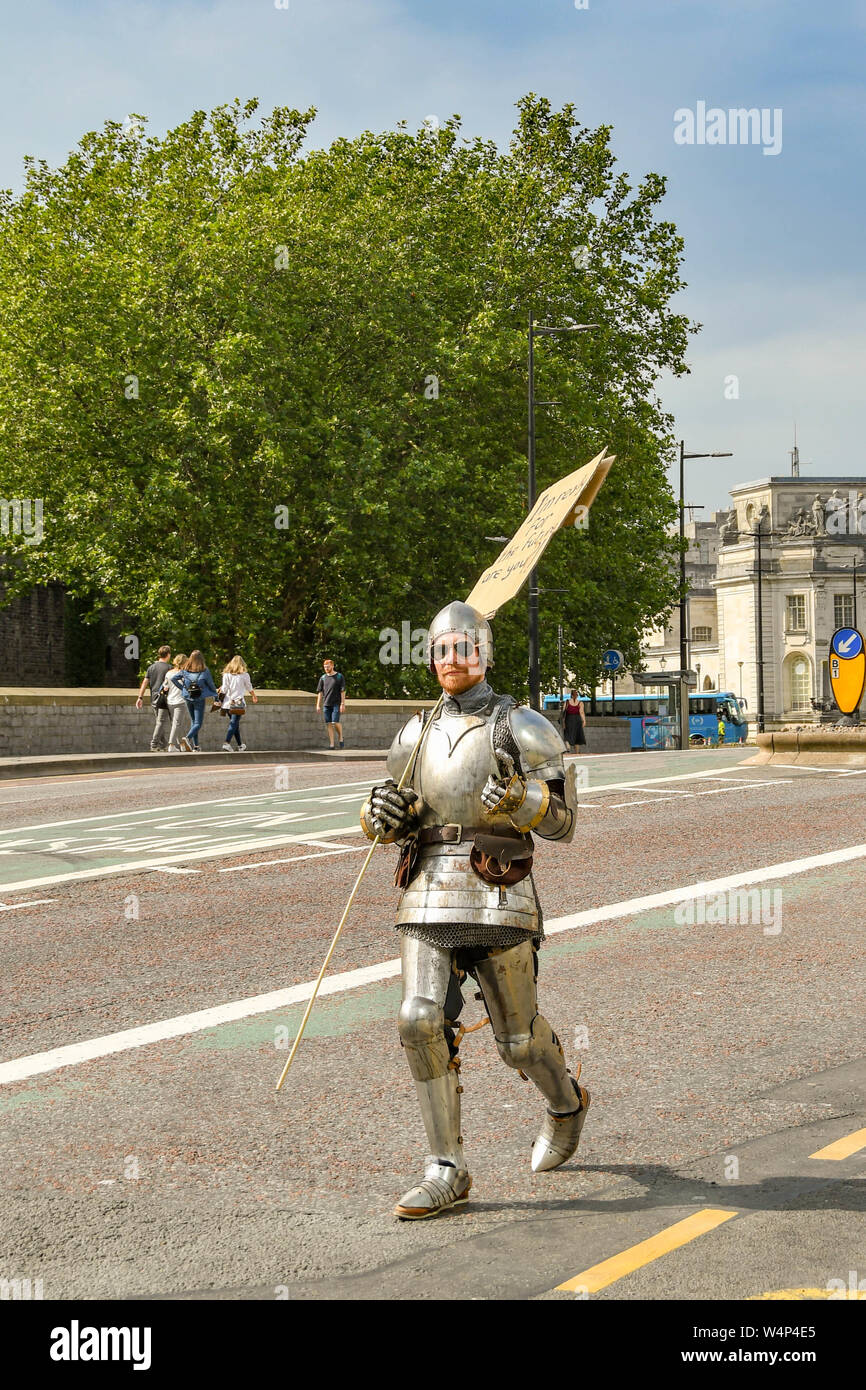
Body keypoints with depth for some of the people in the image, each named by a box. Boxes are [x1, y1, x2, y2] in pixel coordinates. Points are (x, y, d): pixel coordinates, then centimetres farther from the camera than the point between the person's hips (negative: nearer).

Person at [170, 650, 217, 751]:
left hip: (188, 698, 4)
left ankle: (195, 746, 15)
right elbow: (211, 685, -1)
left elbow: (172, 678, -1)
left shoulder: (185, 670, -1)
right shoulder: (204, 671, -8)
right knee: (198, 723, -4)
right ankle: (187, 738, -29)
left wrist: (182, 688, 9)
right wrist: (216, 696, 13)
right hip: (200, 699, -4)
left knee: (193, 721, 16)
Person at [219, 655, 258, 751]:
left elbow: (224, 689, 0)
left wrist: (221, 689, 20)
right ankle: (227, 743, -25)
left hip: (228, 703, 4)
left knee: (235, 724, 16)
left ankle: (240, 745, 26)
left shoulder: (226, 674, 4)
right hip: (238, 703, -4)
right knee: (234, 723, -7)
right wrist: (254, 696, 29)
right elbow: (249, 688, 12)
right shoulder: (244, 675, 0)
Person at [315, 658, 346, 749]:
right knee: (329, 724, 1)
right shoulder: (323, 678, 11)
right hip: (326, 704, 4)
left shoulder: (340, 677, 1)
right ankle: (332, 744, 3)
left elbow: (343, 691, -3)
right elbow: (320, 692, 12)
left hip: (336, 704, -4)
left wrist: (343, 704, -10)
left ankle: (340, 737, 10)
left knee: (335, 722, -14)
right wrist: (318, 705, 6)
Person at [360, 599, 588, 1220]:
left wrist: (515, 797, -24)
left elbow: (562, 824, -4)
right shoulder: (415, 736, 13)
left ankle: (567, 1104, 41)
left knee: (517, 1035, 7)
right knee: (421, 1019, -13)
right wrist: (383, 814, -4)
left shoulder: (521, 728, -2)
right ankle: (447, 1171, -4)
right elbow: (394, 820, 21)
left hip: (497, 896, -4)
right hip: (428, 895, 4)